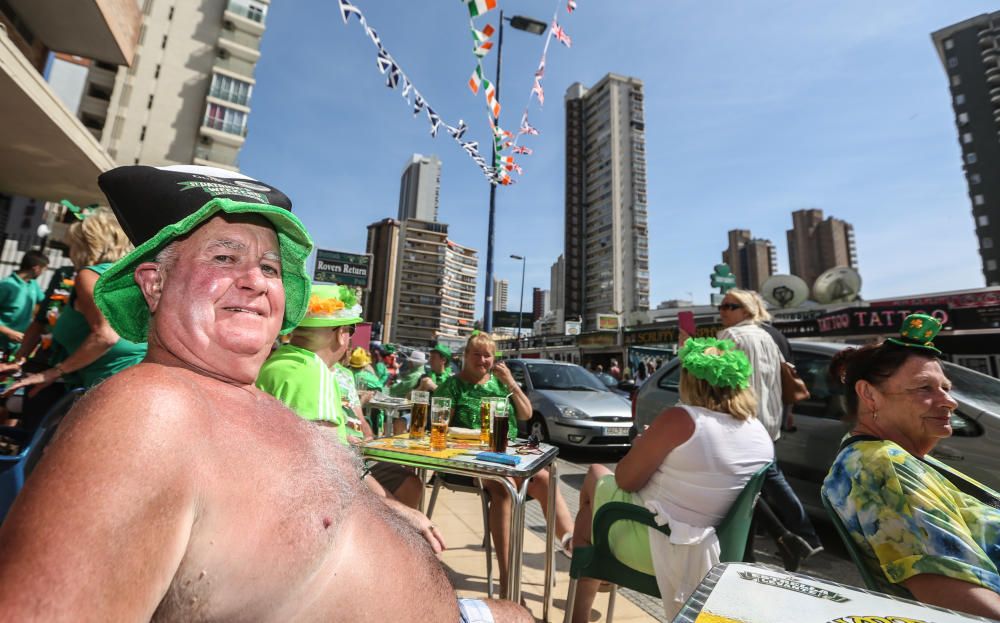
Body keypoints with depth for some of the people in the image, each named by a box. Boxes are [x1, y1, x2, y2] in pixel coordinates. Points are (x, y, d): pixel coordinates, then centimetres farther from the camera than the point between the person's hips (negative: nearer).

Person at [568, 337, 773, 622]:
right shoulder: (762, 435, -1)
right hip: (704, 548, 7)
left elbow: (626, 480, -15)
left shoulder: (681, 419, -22)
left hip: (651, 541, -7)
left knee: (595, 474, 18)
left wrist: (641, 446, 4)